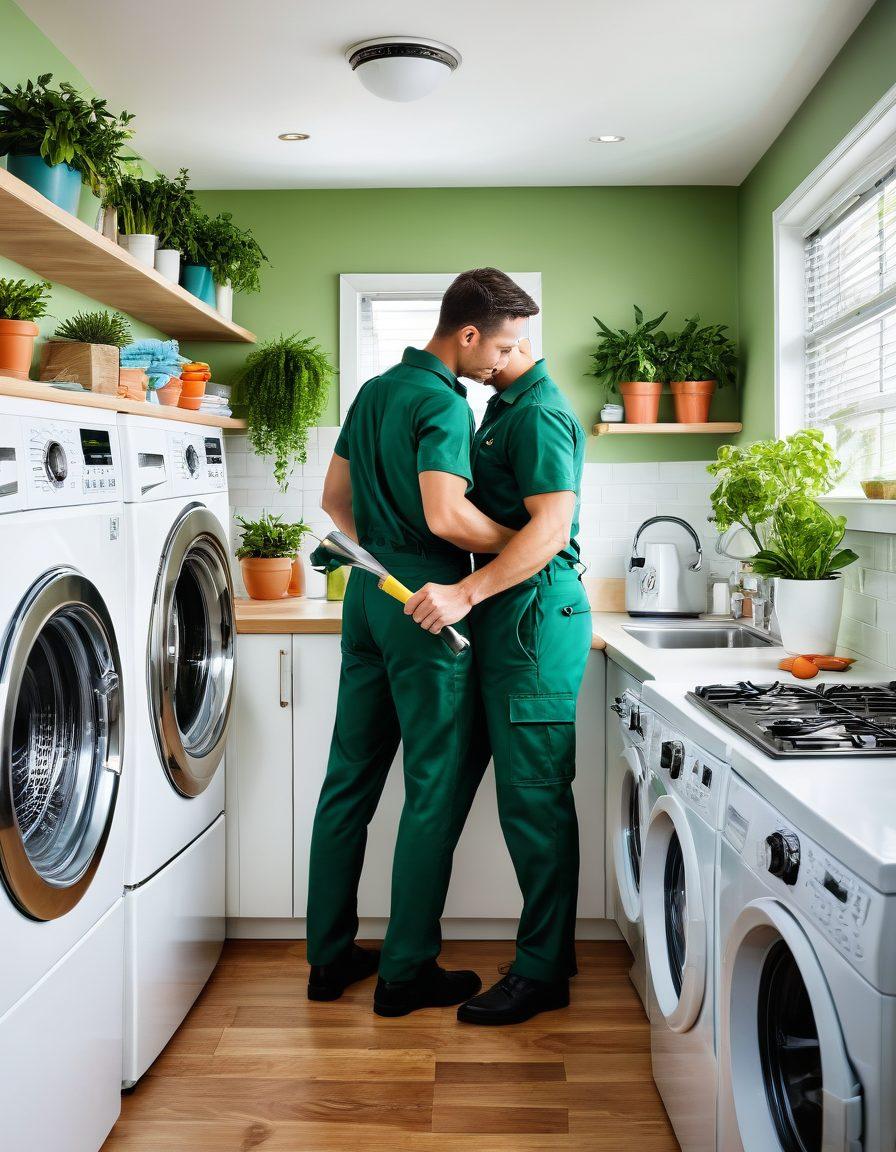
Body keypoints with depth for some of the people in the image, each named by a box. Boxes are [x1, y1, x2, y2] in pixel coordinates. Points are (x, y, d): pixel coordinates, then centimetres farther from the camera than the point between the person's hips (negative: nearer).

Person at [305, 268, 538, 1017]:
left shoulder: (375, 391, 14)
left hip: (369, 592, 9)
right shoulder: (444, 404, -14)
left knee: (352, 776, 12)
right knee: (436, 787, 1)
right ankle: (407, 971, 9)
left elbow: (335, 497, 19)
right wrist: (524, 541, -11)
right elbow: (447, 517, -24)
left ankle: (330, 956, 21)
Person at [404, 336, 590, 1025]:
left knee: (532, 796, -6)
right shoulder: (506, 409, 21)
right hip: (515, 617, 10)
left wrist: (465, 594, -27)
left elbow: (551, 528, -23)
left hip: (534, 615, -10)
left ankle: (541, 974, 3)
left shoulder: (539, 415, -11)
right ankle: (553, 951, 23)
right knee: (537, 795, 13)